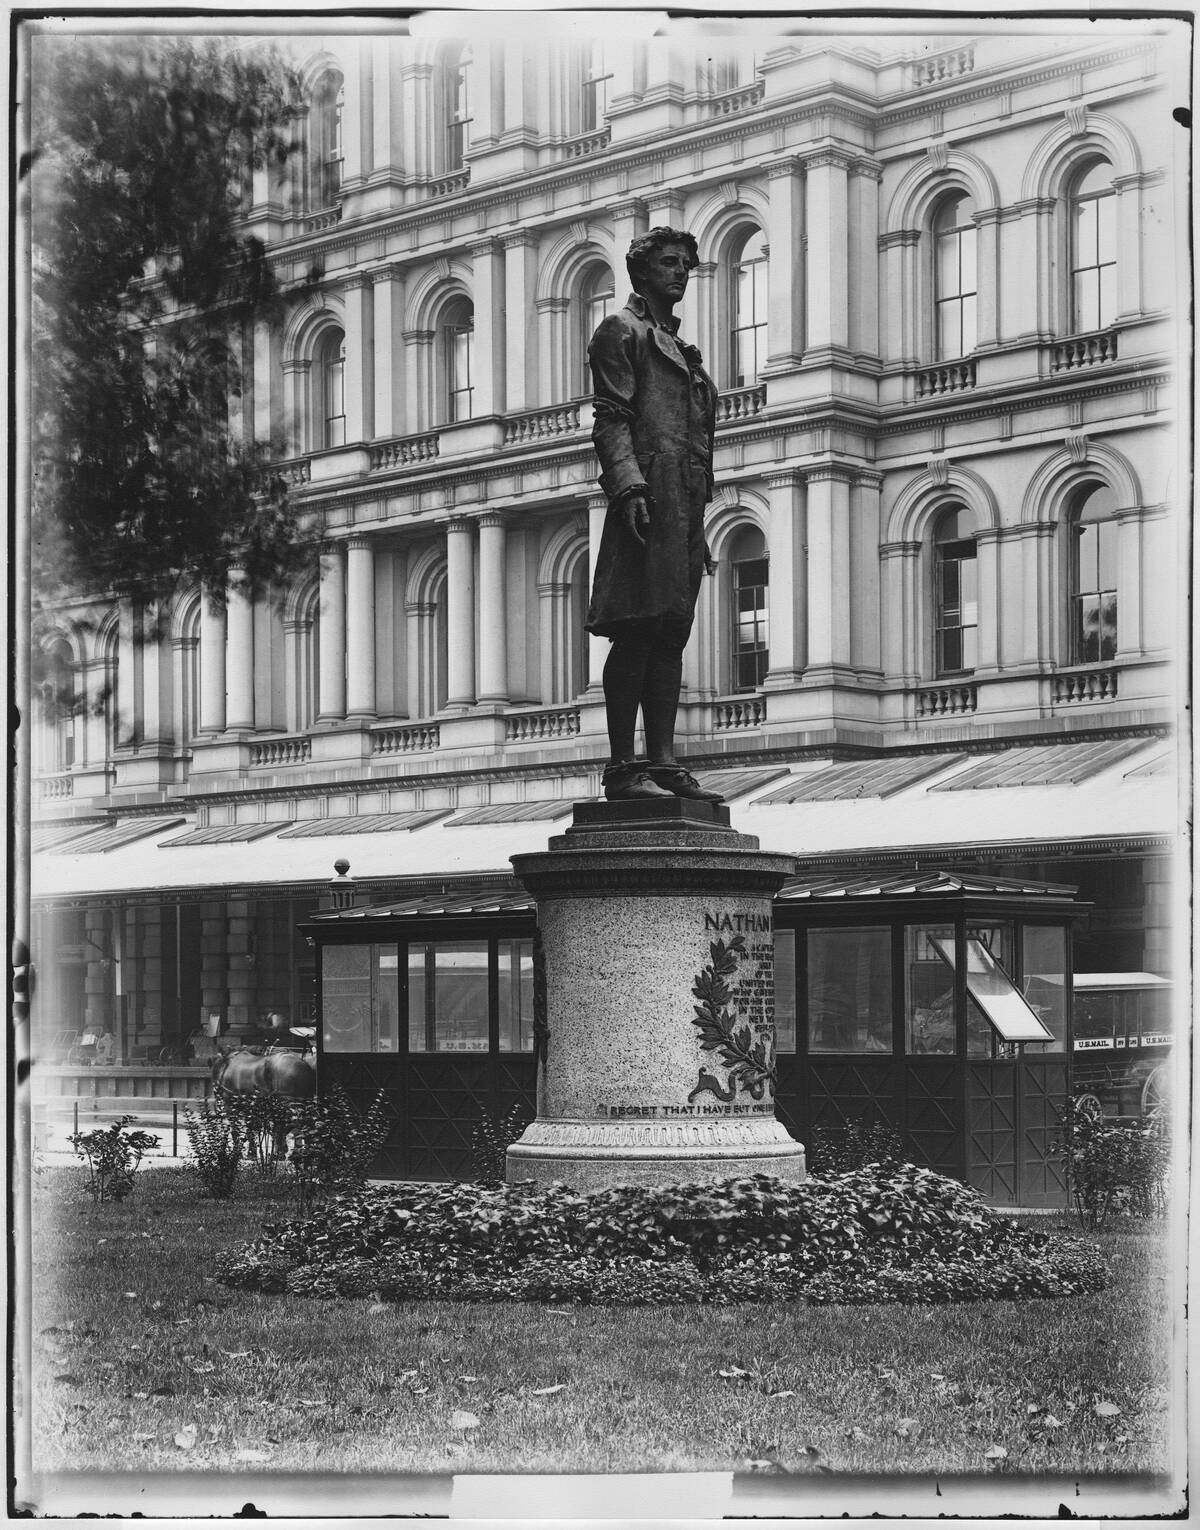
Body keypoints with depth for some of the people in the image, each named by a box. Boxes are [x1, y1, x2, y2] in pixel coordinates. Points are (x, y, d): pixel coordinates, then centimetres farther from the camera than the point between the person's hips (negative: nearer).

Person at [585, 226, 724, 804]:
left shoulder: (678, 346, 28)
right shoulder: (622, 332, 2)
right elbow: (610, 420, -9)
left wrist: (699, 526, 22)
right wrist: (629, 485, -23)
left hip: (684, 504, 9)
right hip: (649, 497, -9)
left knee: (670, 635, 5)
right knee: (636, 632, -12)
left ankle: (662, 762, 4)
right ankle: (623, 768, -13)